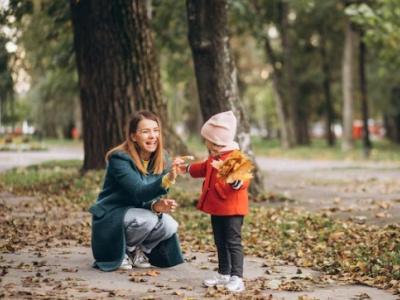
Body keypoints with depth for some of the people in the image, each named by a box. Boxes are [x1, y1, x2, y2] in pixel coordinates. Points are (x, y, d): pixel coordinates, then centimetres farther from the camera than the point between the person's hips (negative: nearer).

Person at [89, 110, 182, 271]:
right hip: (110, 218, -5)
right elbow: (140, 192, -33)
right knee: (147, 219, -32)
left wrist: (156, 206, -29)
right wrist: (167, 180, -51)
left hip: (138, 213, 5)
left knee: (170, 226, -22)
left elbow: (153, 195, -3)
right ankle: (120, 251, -5)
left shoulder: (162, 160, -5)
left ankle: (138, 250, 6)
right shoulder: (119, 158, -23)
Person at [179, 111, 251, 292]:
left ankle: (236, 277, -7)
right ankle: (224, 274, 26)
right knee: (220, 243, 16)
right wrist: (188, 168, 41)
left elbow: (244, 179, -27)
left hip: (232, 208, -9)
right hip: (216, 207, 9)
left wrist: (237, 181, -48)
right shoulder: (213, 157, 9)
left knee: (233, 243, -8)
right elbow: (205, 169, 31)